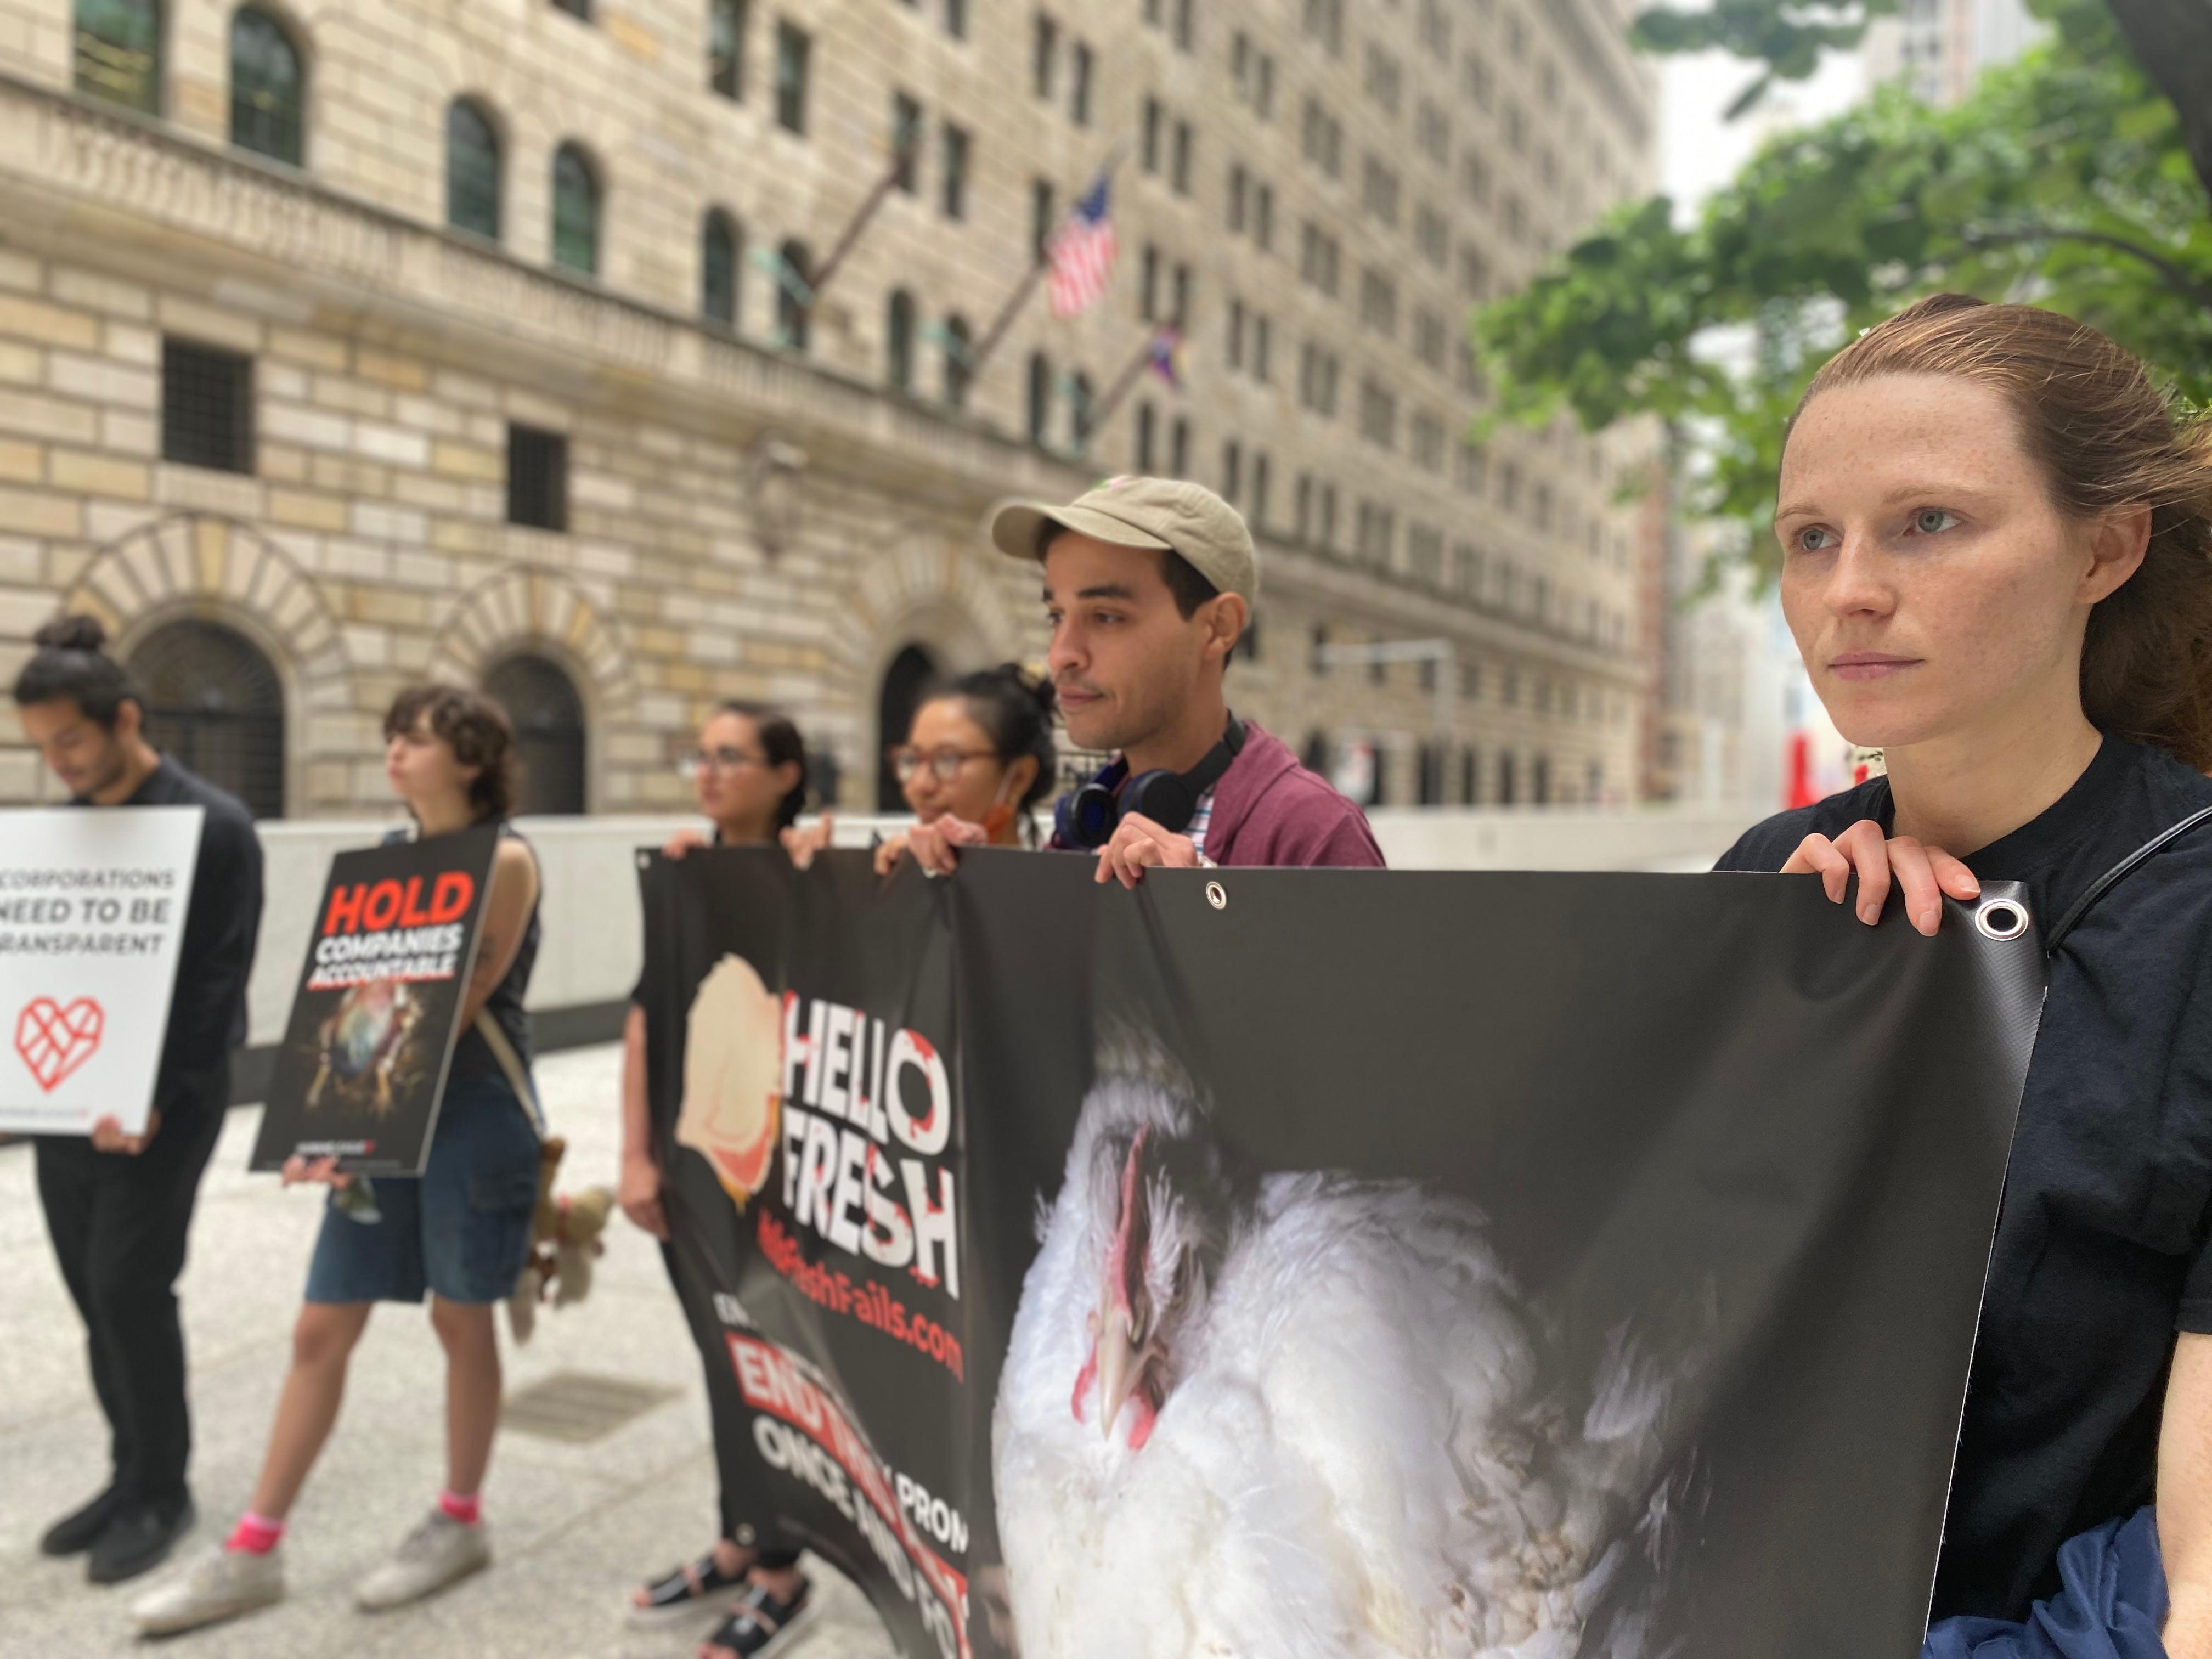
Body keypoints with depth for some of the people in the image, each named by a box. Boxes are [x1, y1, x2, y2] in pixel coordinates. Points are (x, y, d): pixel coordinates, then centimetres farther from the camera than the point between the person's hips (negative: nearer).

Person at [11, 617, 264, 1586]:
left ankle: (161, 1491, 11)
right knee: (94, 1295, 10)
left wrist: (158, 1099, -21)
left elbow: (217, 982, -13)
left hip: (165, 1101, -6)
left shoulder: (214, 827, -9)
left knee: (130, 1288, -5)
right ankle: (130, 1476, 25)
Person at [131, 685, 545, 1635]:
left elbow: (458, 1005, -16)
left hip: (472, 1113, -6)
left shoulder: (505, 860, -11)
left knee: (460, 1318, 7)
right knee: (321, 1328, 8)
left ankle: (459, 1524, 25)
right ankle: (254, 1553, 19)